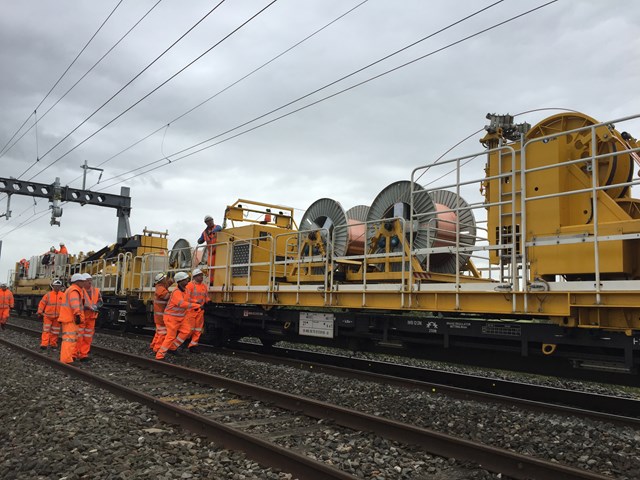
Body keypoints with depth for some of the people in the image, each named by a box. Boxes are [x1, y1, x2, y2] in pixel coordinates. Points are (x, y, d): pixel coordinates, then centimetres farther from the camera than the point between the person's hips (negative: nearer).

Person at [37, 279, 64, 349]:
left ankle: (53, 343, 22)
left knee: (55, 331, 10)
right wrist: (40, 313, -1)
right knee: (46, 330, -5)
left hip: (57, 317, 2)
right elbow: (42, 303, 0)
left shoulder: (63, 295, 0)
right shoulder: (48, 295, -4)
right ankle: (44, 344, -5)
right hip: (47, 316, -2)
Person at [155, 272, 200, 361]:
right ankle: (159, 355, 5)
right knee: (171, 336, -5)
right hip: (171, 317, -8)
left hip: (179, 318, 8)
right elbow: (182, 304, -41)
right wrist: (197, 305, -42)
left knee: (186, 330, -3)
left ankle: (172, 348, 9)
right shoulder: (176, 292, -25)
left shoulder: (184, 290, 4)